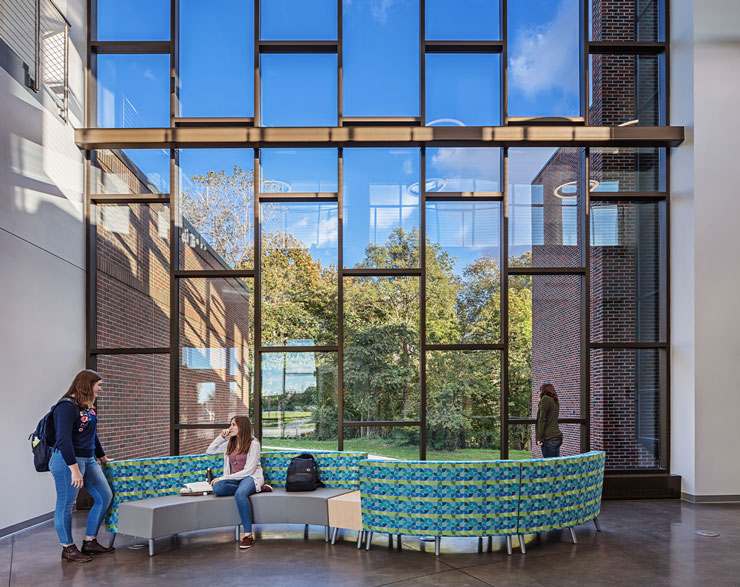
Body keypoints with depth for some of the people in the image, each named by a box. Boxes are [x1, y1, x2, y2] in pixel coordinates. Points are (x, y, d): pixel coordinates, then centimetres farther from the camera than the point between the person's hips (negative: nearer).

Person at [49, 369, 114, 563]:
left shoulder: (87, 406, 12)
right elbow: (63, 439, -23)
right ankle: (68, 549, 14)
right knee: (66, 505, 1)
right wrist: (74, 469, -25)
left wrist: (102, 457, 35)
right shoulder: (67, 406, -16)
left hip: (88, 460, 10)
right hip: (68, 461, -10)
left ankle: (89, 542, 19)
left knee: (105, 496, 10)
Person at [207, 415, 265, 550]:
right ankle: (254, 489, -17)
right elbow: (209, 451, 20)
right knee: (217, 488, -30)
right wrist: (221, 437, 6)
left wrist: (224, 478, -19)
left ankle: (248, 535, -39)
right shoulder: (230, 443, 14)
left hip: (251, 477, -5)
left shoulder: (253, 444, -7)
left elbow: (248, 470, -14)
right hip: (233, 478, 5)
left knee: (240, 494, -40)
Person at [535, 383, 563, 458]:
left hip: (549, 438, -8)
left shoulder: (545, 399, -5)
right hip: (558, 437, 8)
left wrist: (539, 438, -13)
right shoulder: (555, 401, 18)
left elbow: (542, 419, -11)